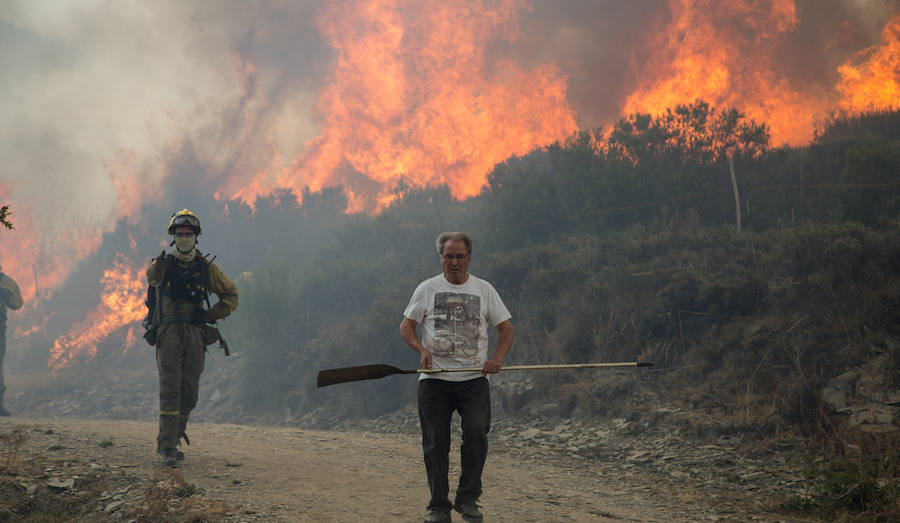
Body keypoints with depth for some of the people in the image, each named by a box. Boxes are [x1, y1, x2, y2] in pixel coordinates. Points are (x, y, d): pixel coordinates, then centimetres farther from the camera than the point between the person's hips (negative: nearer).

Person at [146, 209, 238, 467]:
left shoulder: (206, 267, 10)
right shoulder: (164, 264, 5)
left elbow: (231, 295, 16)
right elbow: (152, 278, -20)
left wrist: (211, 315, 2)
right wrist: (157, 267, -43)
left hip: (195, 336, 3)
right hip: (169, 334, -3)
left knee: (189, 394, 7)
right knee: (170, 391, -10)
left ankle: (171, 440, 24)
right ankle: (166, 448, -11)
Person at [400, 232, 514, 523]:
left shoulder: (484, 290, 9)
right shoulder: (427, 289, 7)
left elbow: (506, 327, 12)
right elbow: (406, 326, 10)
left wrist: (497, 359, -6)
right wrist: (422, 350, -10)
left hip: (474, 379, 0)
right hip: (434, 379, 0)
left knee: (476, 433, -15)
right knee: (435, 442, -1)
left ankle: (468, 499, 1)